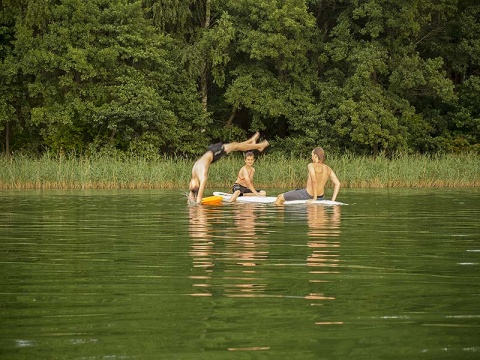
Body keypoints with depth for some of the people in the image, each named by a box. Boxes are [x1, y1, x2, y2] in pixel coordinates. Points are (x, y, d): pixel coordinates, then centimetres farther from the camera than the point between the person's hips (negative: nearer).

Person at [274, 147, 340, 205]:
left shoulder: (311, 165, -14)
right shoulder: (328, 169, 3)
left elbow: (314, 181, -29)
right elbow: (337, 183, 0)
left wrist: (314, 198, -23)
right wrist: (332, 200, 1)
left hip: (308, 194, -7)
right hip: (321, 196, 7)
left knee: (280, 197, 9)